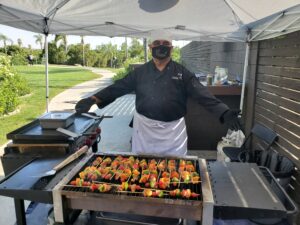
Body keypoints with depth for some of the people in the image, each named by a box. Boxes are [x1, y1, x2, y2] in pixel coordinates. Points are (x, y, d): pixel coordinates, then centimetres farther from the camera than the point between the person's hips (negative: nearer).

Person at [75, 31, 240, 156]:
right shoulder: (140, 72, 1)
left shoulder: (182, 73, -3)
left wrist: (224, 113, -22)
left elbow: (202, 95, -10)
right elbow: (118, 87, -2)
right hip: (144, 128, 1)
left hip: (173, 130, -1)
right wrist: (93, 99, -15)